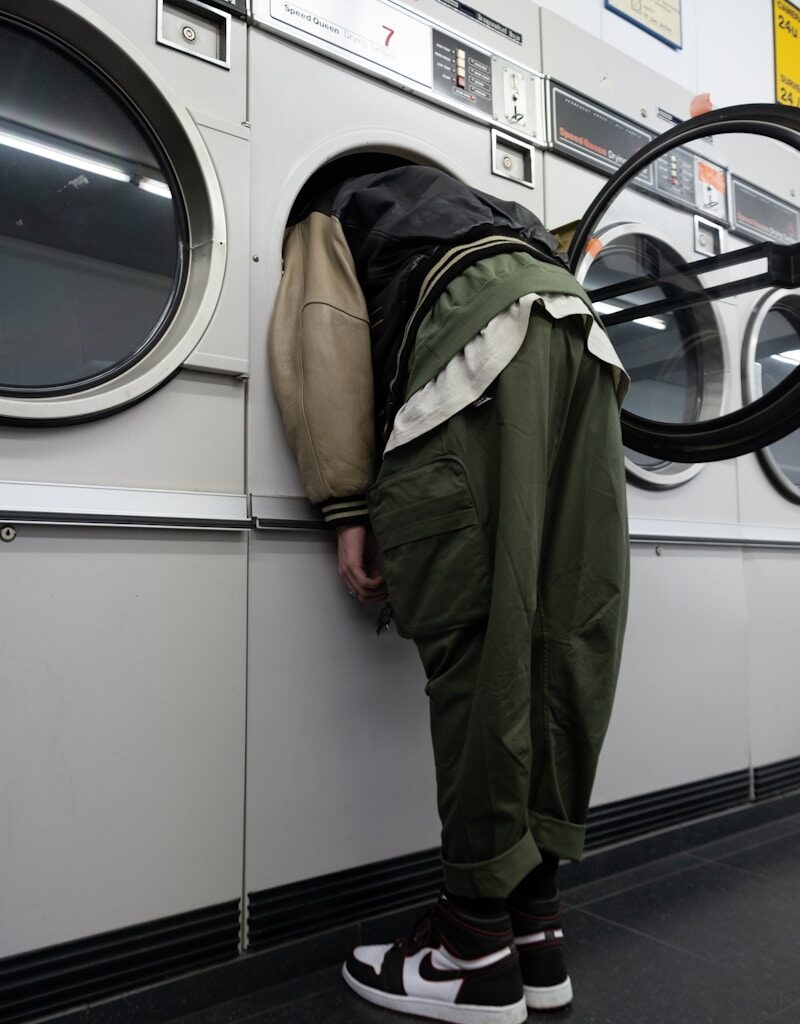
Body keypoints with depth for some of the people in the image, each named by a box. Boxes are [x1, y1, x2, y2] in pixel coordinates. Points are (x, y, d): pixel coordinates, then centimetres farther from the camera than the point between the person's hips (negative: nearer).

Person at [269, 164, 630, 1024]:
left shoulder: (328, 218, 26)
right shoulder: (462, 208, 45)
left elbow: (329, 342, 6)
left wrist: (350, 508, -1)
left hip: (479, 338, -7)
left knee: (472, 639, -10)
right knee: (565, 636, 0)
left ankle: (480, 949, -3)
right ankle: (535, 927, 8)